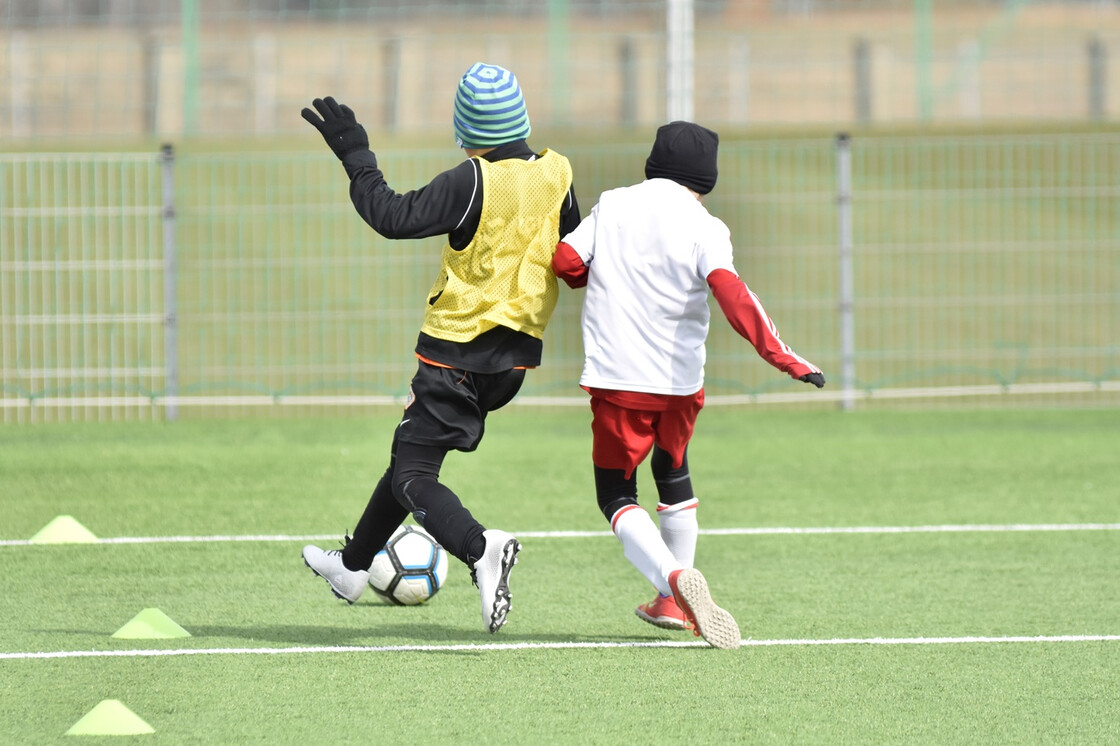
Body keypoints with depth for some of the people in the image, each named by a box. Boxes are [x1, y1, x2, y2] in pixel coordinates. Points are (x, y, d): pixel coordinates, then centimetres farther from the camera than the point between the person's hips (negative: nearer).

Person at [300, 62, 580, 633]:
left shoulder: (474, 183, -20)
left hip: (457, 349, -7)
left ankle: (480, 548, -30)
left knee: (413, 478, -4)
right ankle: (353, 565, 36)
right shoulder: (556, 174, -1)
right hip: (515, 357, 7)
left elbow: (394, 217, -21)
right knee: (410, 452, 23)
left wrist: (355, 154, -12)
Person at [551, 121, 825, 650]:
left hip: (616, 380, -1)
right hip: (680, 381, 1)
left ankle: (675, 579, -21)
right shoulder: (705, 228, -6)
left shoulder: (612, 205, 2)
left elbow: (564, 261, -1)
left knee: (616, 493, 7)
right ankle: (673, 604, 29)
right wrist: (780, 356, -24)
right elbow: (730, 292, -20)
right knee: (672, 474, 26)